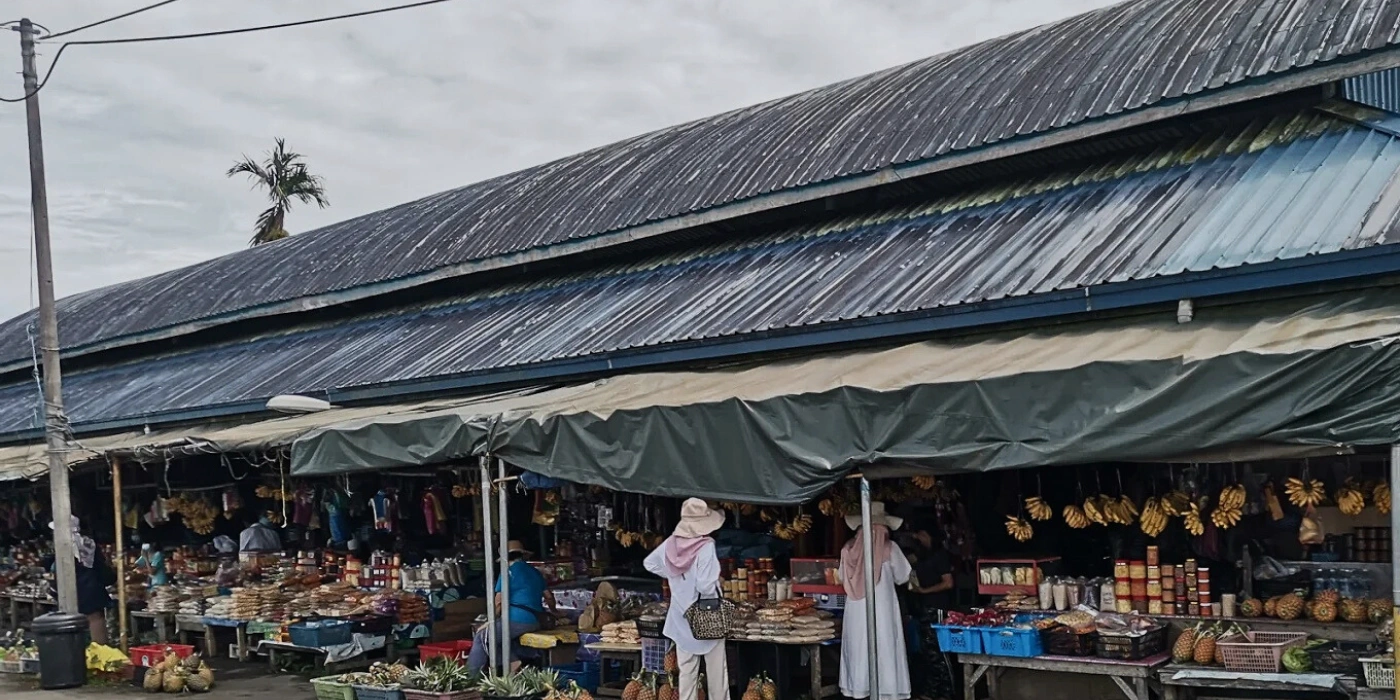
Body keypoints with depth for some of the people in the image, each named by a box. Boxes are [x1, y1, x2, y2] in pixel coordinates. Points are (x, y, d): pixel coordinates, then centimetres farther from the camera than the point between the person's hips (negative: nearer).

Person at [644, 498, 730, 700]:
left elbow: (649, 563, 13)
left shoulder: (671, 544, -3)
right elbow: (705, 586, -25)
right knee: (716, 672, 7)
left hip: (682, 617, 5)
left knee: (687, 671, 11)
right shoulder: (705, 547, -21)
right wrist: (716, 585, -5)